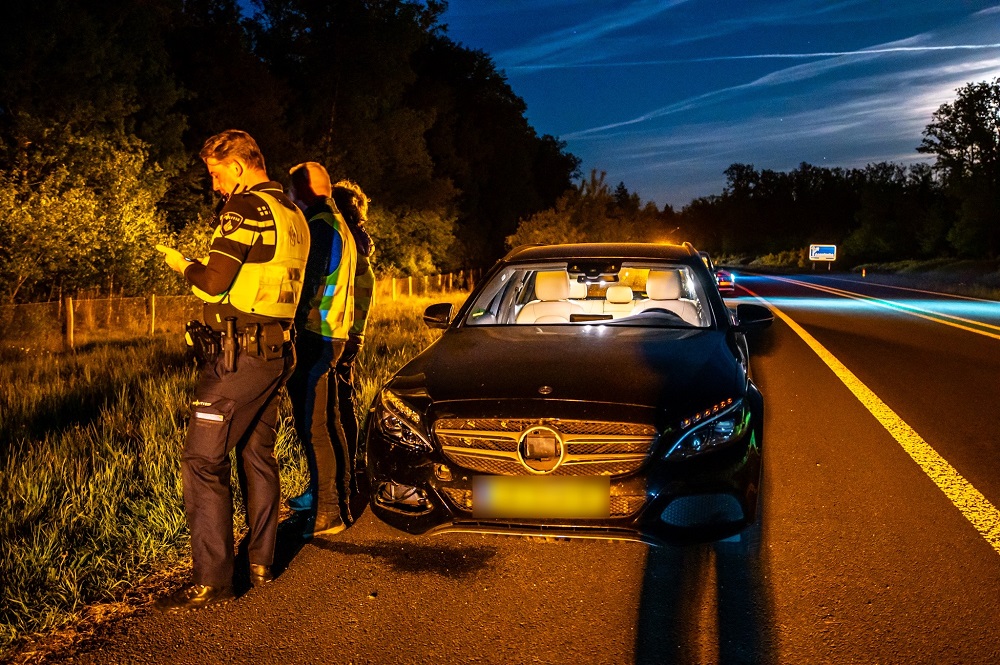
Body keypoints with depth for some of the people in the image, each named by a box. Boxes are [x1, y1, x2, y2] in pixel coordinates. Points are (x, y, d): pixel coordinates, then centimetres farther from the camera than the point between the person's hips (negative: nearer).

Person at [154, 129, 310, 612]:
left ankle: (211, 580, -4)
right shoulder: (293, 216, 16)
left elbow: (215, 282, -15)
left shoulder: (246, 206, -12)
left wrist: (182, 265, 4)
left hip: (237, 352, -9)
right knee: (258, 457, 16)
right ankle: (261, 562, 24)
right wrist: (204, 268, 19)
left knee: (203, 462, -5)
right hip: (275, 351, 9)